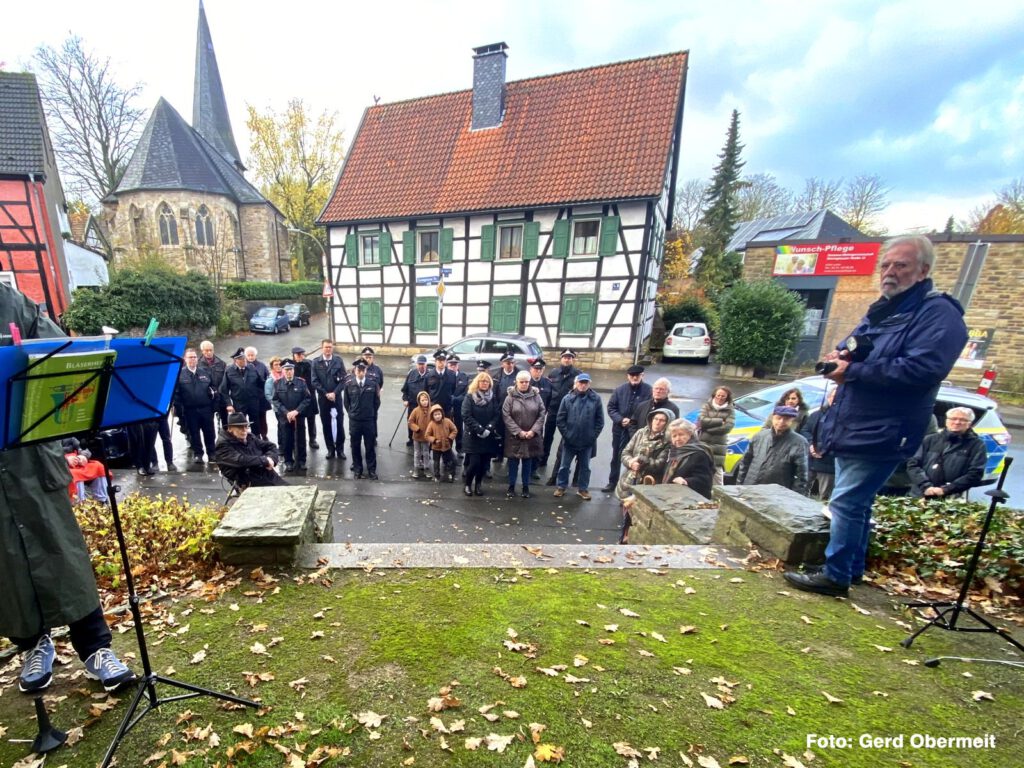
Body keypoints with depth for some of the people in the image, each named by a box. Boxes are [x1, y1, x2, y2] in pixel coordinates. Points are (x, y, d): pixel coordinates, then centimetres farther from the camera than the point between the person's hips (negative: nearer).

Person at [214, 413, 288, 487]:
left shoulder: (250, 437, 15)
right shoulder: (223, 445, -4)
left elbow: (271, 446, 18)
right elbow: (240, 460, -20)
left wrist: (271, 458, -4)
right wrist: (265, 460, -12)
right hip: (251, 484, -6)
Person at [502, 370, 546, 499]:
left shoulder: (536, 395, -1)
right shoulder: (510, 396, -5)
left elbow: (542, 414, -2)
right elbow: (506, 416, -9)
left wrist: (533, 431, -11)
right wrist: (518, 432, -15)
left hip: (532, 436, 1)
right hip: (514, 436, -1)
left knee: (528, 462, 11)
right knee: (513, 462, 9)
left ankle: (526, 487, 26)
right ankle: (511, 486, 25)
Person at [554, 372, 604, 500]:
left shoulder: (596, 398, -5)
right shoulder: (568, 398, -6)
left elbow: (600, 420, -2)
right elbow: (560, 419, -4)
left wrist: (593, 435, -6)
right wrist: (566, 434, -8)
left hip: (587, 442, 0)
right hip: (569, 441, 0)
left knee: (585, 467, 15)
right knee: (564, 465, 12)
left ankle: (583, 489, 31)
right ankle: (561, 486, 29)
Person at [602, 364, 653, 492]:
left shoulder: (648, 390, -10)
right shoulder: (620, 389, 1)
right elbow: (611, 407, 2)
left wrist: (633, 421, -17)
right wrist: (620, 420, -12)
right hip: (619, 429, 4)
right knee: (616, 457, 16)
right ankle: (612, 482, 32)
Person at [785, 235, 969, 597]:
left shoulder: (939, 314, -10)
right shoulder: (881, 309, 16)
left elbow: (922, 369, -24)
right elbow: (850, 349, 23)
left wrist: (853, 371, -20)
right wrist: (839, 355, -1)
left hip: (881, 433, -9)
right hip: (851, 427, 9)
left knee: (846, 502, -5)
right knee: (856, 502, 17)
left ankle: (835, 576, 8)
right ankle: (853, 568, 31)